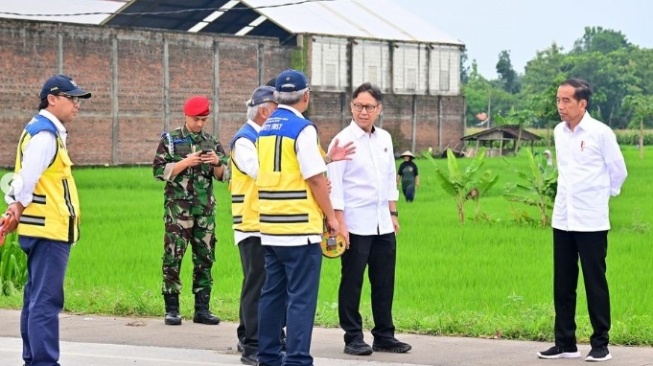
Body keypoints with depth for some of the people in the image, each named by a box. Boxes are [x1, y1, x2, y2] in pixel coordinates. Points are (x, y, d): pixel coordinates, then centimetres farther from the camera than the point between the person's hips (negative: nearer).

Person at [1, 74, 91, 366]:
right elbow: (26, 180, -19)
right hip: (49, 230, -11)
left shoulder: (44, 132, 19)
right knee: (46, 302, -11)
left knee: (36, 299, 14)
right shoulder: (45, 134, -14)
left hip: (44, 229, 11)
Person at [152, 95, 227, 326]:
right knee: (173, 257, -5)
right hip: (178, 207, -4)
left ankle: (202, 309, 11)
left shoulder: (212, 143, 11)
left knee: (205, 258, 5)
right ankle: (171, 309, -1)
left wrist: (217, 163, -8)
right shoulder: (170, 140, 2)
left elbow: (222, 176, 13)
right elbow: (159, 171, -5)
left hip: (205, 209, 4)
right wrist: (186, 162, -16)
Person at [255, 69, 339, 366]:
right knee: (301, 297, -4)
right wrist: (331, 216, -4)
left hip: (269, 227, 7)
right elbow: (315, 178, -14)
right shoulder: (303, 129, -11)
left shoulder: (265, 129, 11)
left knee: (272, 293, 12)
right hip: (300, 227, -7)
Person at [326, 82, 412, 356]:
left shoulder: (384, 139, 12)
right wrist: (339, 223, -14)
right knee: (352, 283, 1)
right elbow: (335, 184, -10)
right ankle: (353, 338, 8)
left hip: (383, 225, 6)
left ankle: (384, 336, 17)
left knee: (384, 283, 8)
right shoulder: (344, 140, -7)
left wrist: (393, 214, 15)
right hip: (355, 225, -6)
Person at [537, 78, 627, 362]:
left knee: (595, 283, 0)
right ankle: (565, 343, 15)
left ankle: (600, 344, 7)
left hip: (591, 221, -5)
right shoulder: (558, 132, 6)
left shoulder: (600, 133, -9)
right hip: (562, 219, 5)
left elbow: (618, 171, 1)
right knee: (562, 285, 7)